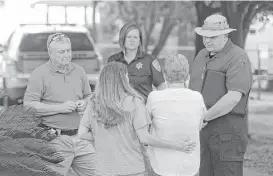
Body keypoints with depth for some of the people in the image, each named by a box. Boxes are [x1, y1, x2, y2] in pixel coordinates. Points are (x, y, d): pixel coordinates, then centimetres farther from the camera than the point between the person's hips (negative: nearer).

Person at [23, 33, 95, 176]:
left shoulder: (78, 71, 12)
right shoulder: (40, 74, -6)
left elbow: (89, 96, 23)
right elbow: (28, 105, -12)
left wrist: (84, 103, -1)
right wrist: (60, 108, -16)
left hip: (79, 137, 5)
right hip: (55, 141, -5)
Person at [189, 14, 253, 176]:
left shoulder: (238, 58, -11)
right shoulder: (202, 56, 14)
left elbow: (233, 97, -22)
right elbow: (193, 89, 19)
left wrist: (202, 117, -19)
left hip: (227, 130, -7)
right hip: (201, 129, 7)